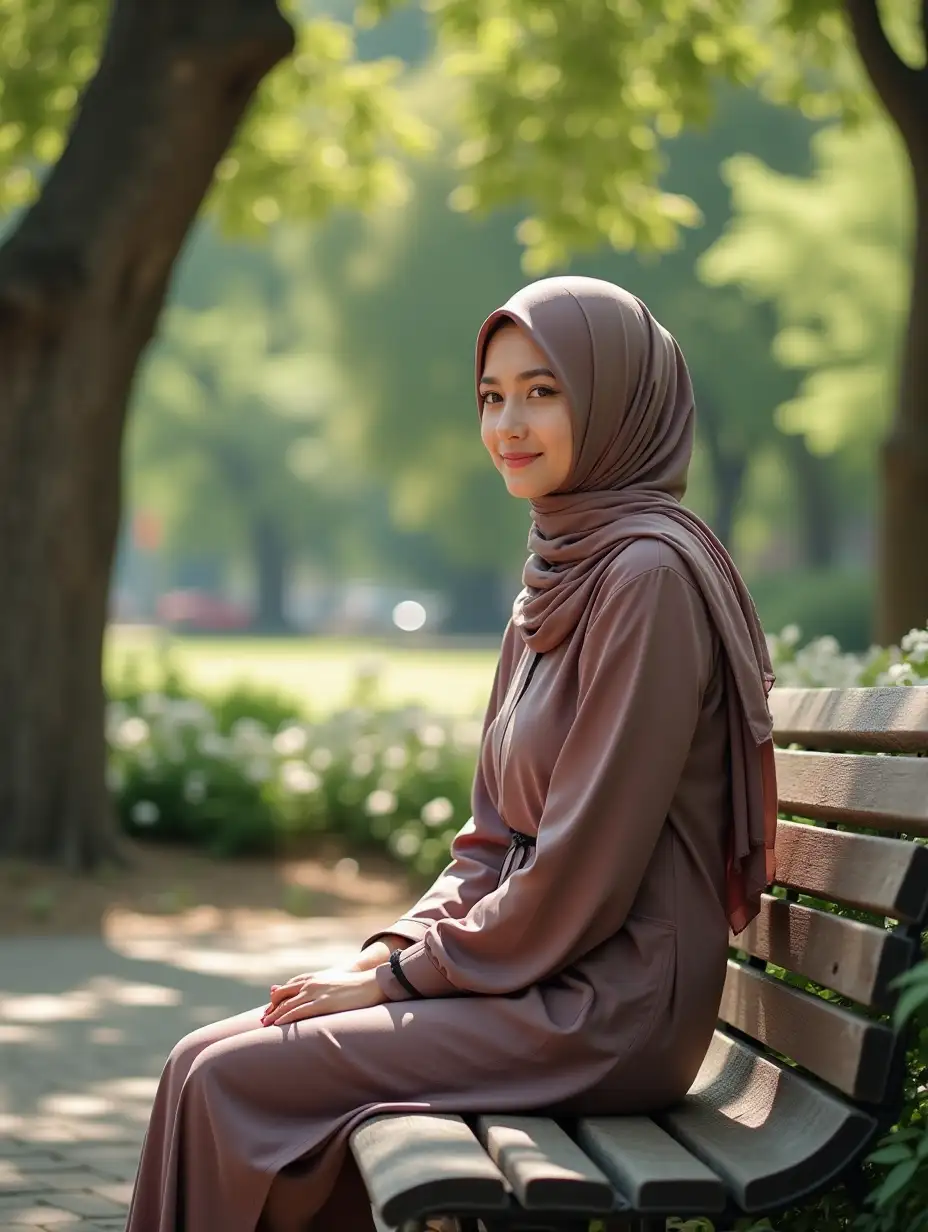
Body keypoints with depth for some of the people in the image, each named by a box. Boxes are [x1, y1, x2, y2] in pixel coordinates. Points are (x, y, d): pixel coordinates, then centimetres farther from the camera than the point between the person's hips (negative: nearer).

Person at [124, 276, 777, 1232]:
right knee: (210, 1060, 2)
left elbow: (586, 864, -19)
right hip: (537, 980, 9)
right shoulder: (558, 573, 14)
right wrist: (390, 948, 2)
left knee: (228, 1080, -12)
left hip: (604, 1010, -9)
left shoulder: (650, 575, -16)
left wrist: (400, 975, -11)